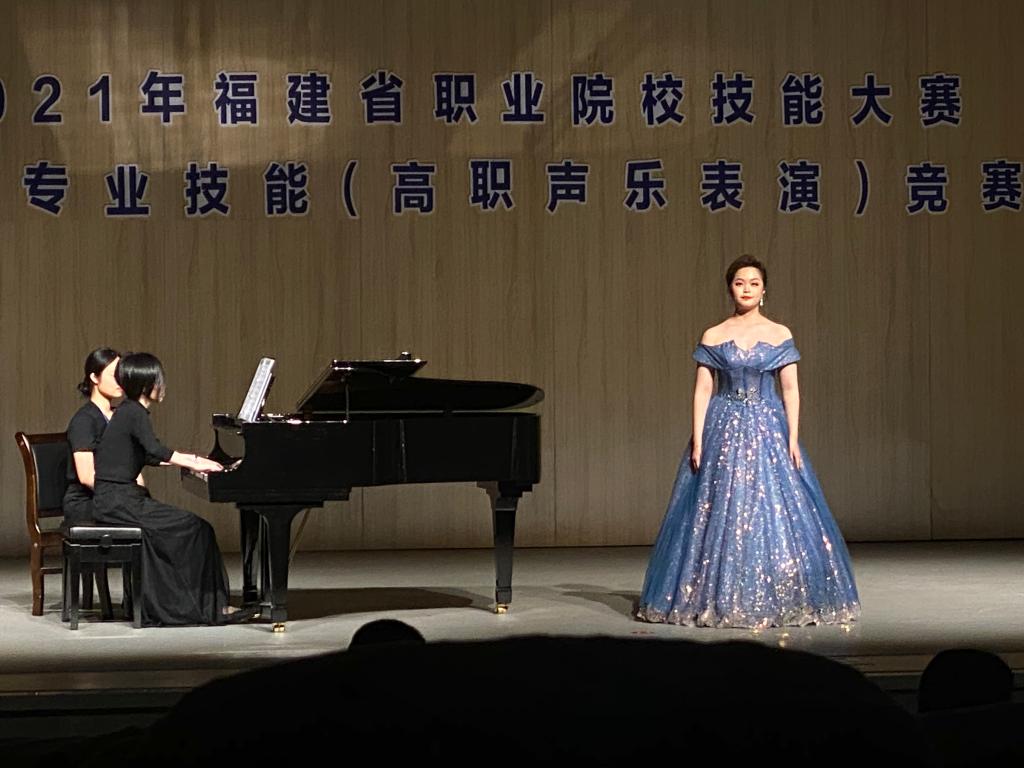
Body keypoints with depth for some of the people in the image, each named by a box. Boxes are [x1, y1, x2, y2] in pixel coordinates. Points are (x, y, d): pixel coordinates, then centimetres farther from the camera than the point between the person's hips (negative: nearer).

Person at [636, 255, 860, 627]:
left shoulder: (780, 335, 4)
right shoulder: (713, 337, 4)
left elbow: (791, 390, 2)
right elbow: (702, 391, 2)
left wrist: (793, 438, -7)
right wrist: (698, 440, -6)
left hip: (769, 430, 0)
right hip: (724, 431, 0)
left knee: (775, 511, -4)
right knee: (721, 513, -1)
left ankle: (775, 598, 5)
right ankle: (721, 599, 6)